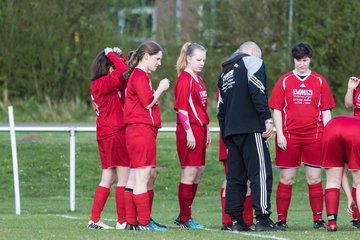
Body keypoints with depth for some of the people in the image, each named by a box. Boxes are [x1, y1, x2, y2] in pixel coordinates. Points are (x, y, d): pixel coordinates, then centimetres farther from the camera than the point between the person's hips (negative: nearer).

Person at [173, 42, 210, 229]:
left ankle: (184, 216, 18)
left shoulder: (198, 79, 18)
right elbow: (182, 108, -16)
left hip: (199, 129, 10)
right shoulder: (184, 79, -11)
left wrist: (206, 130, 21)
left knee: (199, 172, 11)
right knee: (189, 173, -6)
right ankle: (185, 219, -2)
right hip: (189, 131, -10)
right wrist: (189, 132, -20)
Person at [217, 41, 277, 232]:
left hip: (230, 130, 8)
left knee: (235, 176, 8)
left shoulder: (225, 73, 25)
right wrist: (267, 119, -17)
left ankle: (236, 219, 5)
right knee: (260, 173, -9)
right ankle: (262, 219, -16)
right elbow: (257, 92, -14)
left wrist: (226, 135, 24)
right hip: (251, 129, -8)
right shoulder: (253, 62, 2)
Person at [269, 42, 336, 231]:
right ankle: (281, 219, 4)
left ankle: (318, 219, 6)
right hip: (289, 136, -1)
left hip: (314, 137, 1)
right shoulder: (284, 81, 5)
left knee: (314, 178, 1)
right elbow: (277, 109, 4)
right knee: (286, 179, 1)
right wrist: (280, 134, -5)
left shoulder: (319, 81, 8)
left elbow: (326, 111, 9)